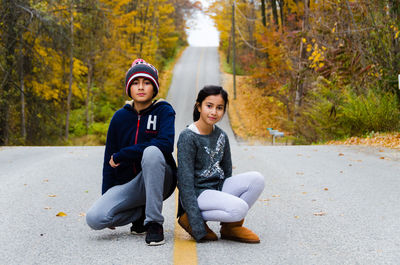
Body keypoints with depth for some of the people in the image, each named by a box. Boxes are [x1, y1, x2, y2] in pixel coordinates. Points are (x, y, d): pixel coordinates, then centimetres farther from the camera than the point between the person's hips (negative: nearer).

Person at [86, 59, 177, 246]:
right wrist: (107, 198, 5)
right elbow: (109, 159, 9)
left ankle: (154, 222, -27)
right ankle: (141, 213, 6)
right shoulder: (120, 117, 4)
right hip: (127, 184, 3)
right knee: (95, 218, -23)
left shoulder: (164, 111, -6)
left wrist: (121, 155, -20)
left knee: (152, 151, -36)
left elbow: (166, 144, -25)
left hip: (159, 180, -3)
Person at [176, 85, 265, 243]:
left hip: (218, 188, 7)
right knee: (239, 208, -30)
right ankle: (189, 219, -8)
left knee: (257, 179, -15)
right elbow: (185, 181, -18)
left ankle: (231, 226, -2)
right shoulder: (188, 137, -14)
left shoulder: (221, 136, 7)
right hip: (197, 193, -7)